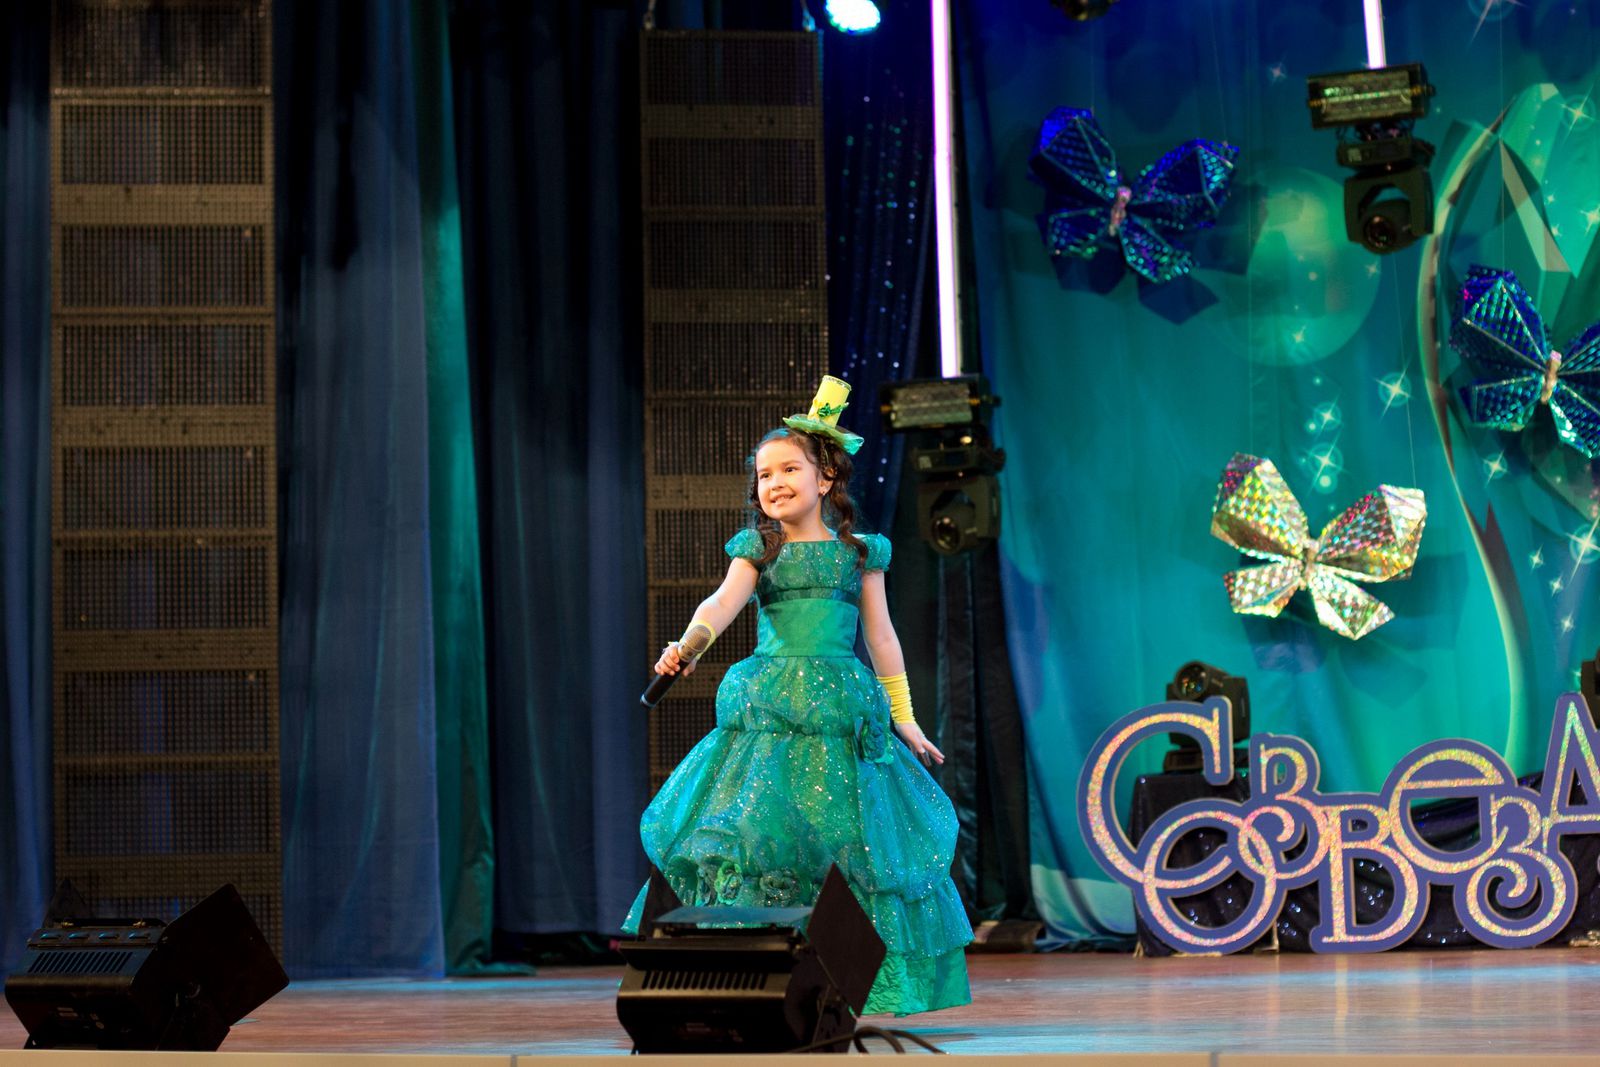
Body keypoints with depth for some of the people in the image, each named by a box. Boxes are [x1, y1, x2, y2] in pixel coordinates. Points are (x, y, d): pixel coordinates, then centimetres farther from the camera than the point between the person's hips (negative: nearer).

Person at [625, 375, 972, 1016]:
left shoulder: (858, 552, 11)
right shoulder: (757, 550, 9)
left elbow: (881, 637, 15)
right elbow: (723, 602, -9)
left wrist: (905, 720, 15)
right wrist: (688, 644, -30)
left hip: (839, 712, 0)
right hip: (768, 710, 0)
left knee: (849, 843, -4)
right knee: (752, 834, -9)